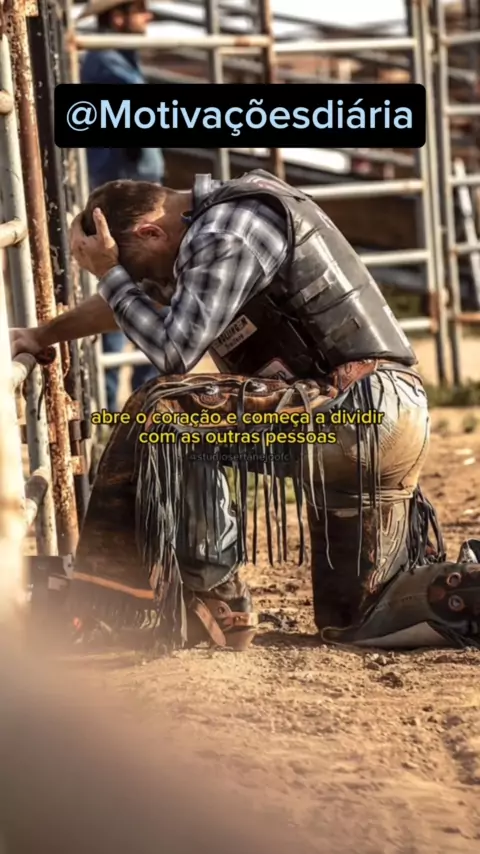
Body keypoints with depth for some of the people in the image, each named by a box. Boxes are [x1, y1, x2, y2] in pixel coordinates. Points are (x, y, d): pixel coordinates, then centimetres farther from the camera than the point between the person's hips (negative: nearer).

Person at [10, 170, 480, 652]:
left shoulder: (228, 232, -14)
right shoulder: (212, 223, 18)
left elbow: (173, 350, -20)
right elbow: (128, 302, 33)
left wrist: (109, 274, -7)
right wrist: (43, 336, 34)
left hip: (358, 409, -11)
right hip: (381, 414, 11)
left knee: (165, 415, -19)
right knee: (353, 620, 13)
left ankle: (212, 610, -14)